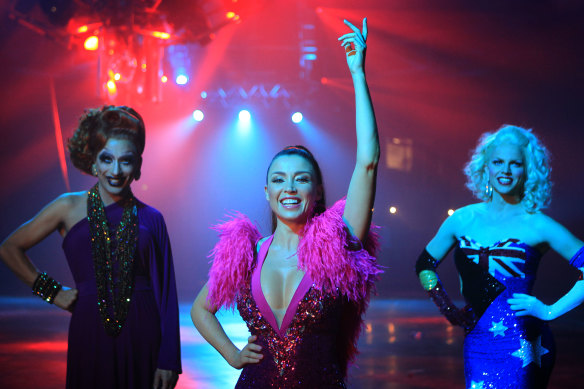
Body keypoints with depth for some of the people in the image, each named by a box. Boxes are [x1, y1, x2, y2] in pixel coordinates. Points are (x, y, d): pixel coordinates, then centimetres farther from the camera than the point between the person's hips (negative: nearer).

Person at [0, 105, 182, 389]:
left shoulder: (150, 219, 5)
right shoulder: (70, 208, 3)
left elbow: (165, 294, 3)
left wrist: (168, 361, -2)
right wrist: (51, 292, 5)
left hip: (143, 335, 1)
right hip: (90, 333, 0)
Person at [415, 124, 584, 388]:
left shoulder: (537, 225, -3)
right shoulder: (463, 219, 8)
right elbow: (425, 263, 21)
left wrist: (549, 311, -7)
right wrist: (447, 307, 11)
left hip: (519, 349, -4)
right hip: (476, 345, 4)